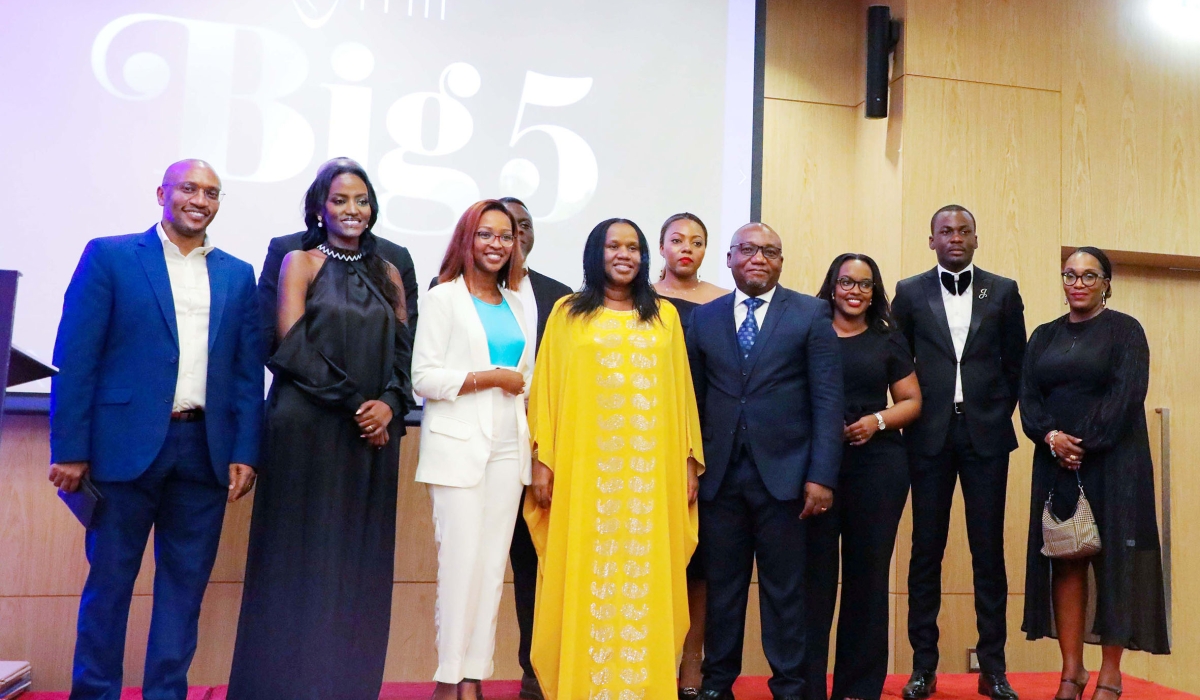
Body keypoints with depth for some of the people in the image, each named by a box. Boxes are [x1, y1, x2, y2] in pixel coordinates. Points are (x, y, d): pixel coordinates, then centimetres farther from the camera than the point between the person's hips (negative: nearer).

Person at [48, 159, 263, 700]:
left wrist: (245, 452, 1)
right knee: (109, 581, 8)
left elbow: (248, 372, 9)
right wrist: (69, 449, -8)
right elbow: (75, 359, -3)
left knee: (185, 584, 9)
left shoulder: (238, 275, 11)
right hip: (127, 445, -3)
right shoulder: (109, 256, 2)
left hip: (205, 450, 3)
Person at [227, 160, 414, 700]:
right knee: (301, 557, 1)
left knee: (358, 561, 6)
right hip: (307, 429, -3)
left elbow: (402, 352, 9)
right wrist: (353, 403, -12)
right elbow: (292, 347, -8)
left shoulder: (387, 273, 14)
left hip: (373, 434, 4)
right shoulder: (300, 262, 3)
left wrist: (390, 404, -10)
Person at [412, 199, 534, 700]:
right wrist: (492, 377, -11)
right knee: (461, 561, -6)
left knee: (493, 564, 4)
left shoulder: (516, 304, 17)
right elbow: (423, 377, -9)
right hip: (459, 449, -5)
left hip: (507, 450, 5)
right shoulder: (444, 298, 0)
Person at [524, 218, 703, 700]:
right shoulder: (567, 313, 7)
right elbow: (546, 389, 3)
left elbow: (681, 389, 11)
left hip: (650, 469, 2)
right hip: (584, 465, -1)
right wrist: (543, 459, -5)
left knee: (645, 575, 4)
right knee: (585, 576, 2)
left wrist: (690, 459, 5)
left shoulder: (665, 315, 12)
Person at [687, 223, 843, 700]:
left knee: (785, 589, 7)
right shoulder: (704, 318, 10)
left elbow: (827, 399, -3)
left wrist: (821, 475, -9)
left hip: (784, 474, -2)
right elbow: (694, 399, 8)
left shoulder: (811, 314, 2)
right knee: (722, 585, 11)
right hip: (720, 475, 2)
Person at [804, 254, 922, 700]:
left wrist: (878, 420, -8)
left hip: (877, 465, 2)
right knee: (815, 571, -2)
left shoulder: (888, 340, 10)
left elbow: (912, 402, 10)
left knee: (868, 572, 5)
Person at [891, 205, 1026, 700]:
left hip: (986, 435, 1)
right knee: (925, 551, 4)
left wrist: (1000, 413, 6)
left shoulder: (1003, 292, 7)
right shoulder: (910, 292, 5)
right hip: (930, 436, 0)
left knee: (988, 552, 4)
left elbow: (1015, 362, 10)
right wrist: (915, 414, 3)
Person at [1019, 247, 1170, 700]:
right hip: (1056, 464, 4)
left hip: (1111, 463, -3)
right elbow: (1028, 396, 4)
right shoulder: (1044, 336, 13)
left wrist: (1085, 444, -17)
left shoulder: (1125, 330, 2)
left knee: (1113, 561, -1)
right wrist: (1051, 436, -14)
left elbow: (1127, 394, -10)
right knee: (1065, 563, 3)